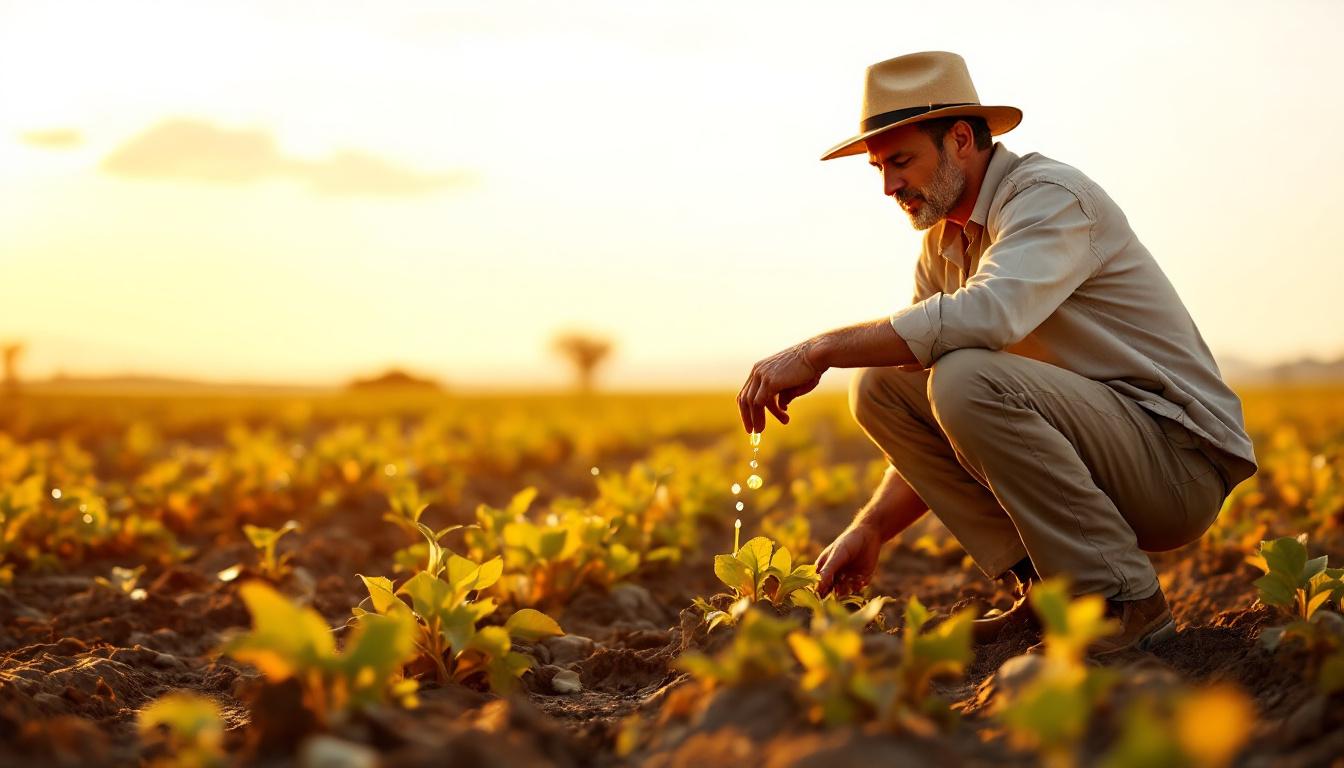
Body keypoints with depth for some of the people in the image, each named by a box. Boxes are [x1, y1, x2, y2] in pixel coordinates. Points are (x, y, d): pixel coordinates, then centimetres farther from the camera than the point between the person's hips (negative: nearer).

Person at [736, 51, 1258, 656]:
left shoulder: (1050, 196, -15)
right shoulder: (942, 247, 11)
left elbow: (987, 314, -37)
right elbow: (934, 436, 13)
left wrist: (821, 350, -32)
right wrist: (871, 529, 0)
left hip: (1182, 459, -8)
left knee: (967, 378, -30)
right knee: (879, 385, -3)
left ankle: (1123, 603, -19)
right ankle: (1045, 586, -3)